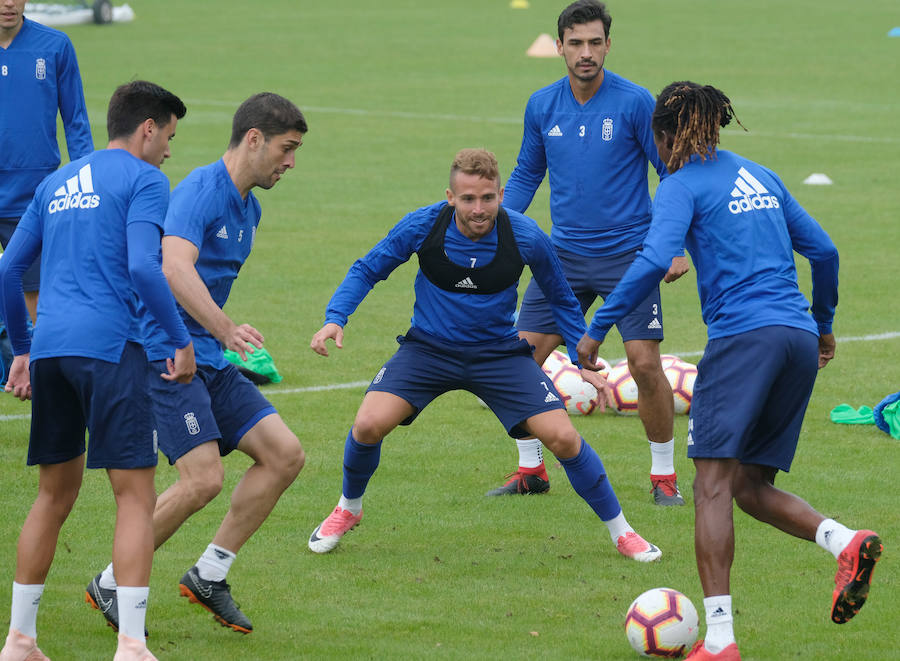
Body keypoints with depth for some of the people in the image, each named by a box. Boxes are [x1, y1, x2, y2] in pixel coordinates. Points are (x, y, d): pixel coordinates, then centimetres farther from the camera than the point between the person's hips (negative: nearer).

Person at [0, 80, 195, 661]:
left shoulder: (56, 183, 21)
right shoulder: (143, 179, 0)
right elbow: (143, 267, -14)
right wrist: (181, 340, -6)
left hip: (49, 347, 7)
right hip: (109, 344, -7)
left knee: (56, 493, 17)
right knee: (136, 495, -5)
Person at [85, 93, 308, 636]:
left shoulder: (248, 208, 14)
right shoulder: (201, 191, -17)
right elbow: (174, 268, -34)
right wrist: (225, 328, -44)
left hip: (209, 360, 10)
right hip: (164, 355, -10)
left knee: (285, 455, 0)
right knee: (203, 478, -19)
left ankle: (209, 575, 9)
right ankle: (110, 585, -2)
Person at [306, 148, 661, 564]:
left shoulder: (525, 237, -17)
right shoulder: (423, 226, -18)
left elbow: (561, 299, 2)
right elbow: (366, 271, -3)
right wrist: (335, 318, -18)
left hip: (499, 354, 0)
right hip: (428, 348, 0)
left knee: (563, 438, -13)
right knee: (369, 424, -20)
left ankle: (619, 530, 9)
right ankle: (348, 509, 11)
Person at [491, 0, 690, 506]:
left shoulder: (635, 103, -9)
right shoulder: (542, 107, 3)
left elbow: (672, 173, -2)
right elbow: (526, 176, 17)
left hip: (628, 252, -4)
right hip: (565, 253, 4)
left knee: (645, 361, -12)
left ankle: (664, 475, 5)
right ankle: (531, 469, 14)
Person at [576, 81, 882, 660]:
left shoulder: (685, 184, 2)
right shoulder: (761, 177, 22)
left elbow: (654, 262, -13)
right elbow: (824, 252, 23)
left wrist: (597, 329, -8)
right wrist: (824, 325, 37)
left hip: (743, 335, -7)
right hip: (800, 340, 7)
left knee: (714, 484, -9)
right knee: (751, 487, 13)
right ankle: (846, 541, -12)